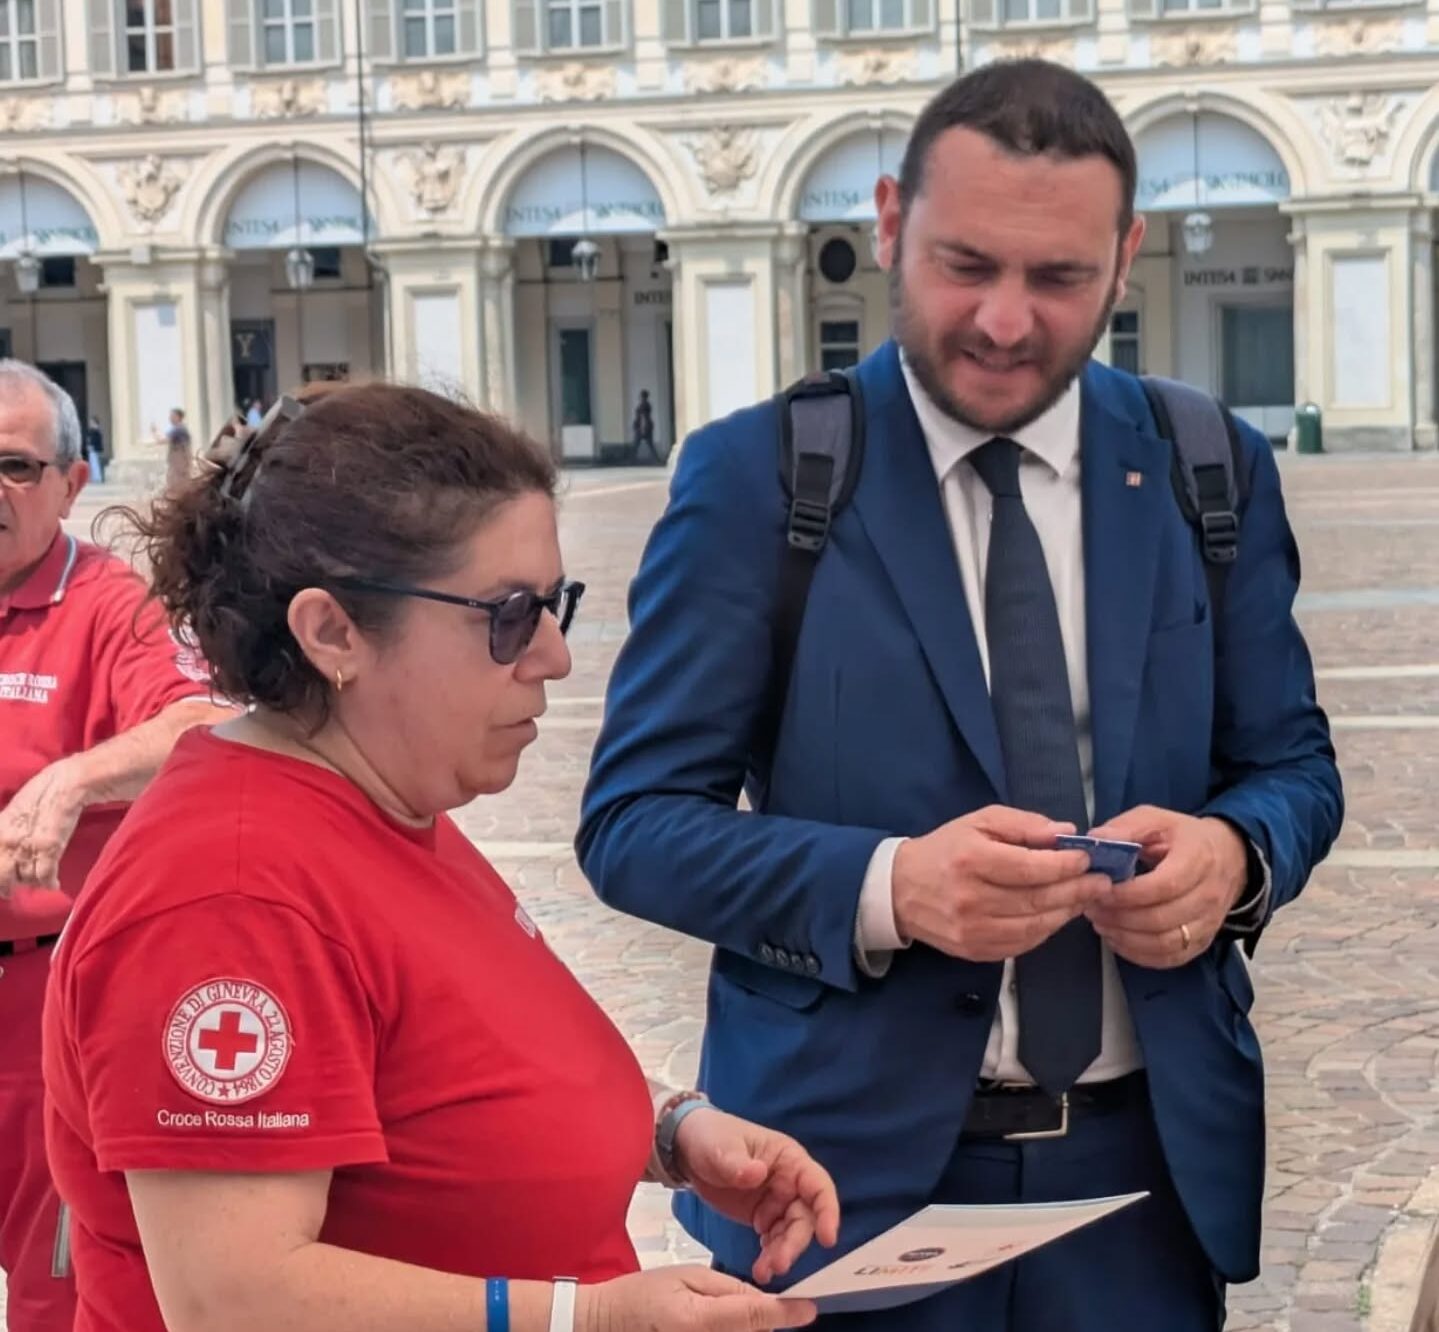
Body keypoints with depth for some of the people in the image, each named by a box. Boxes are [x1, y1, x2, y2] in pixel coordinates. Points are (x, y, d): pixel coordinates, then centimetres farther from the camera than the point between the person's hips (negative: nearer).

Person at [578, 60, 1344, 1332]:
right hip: (855, 1162, -2)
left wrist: (1233, 853, -15)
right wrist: (884, 887, -25)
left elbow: (1291, 767, 9)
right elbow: (633, 819, -8)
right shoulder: (758, 477, -6)